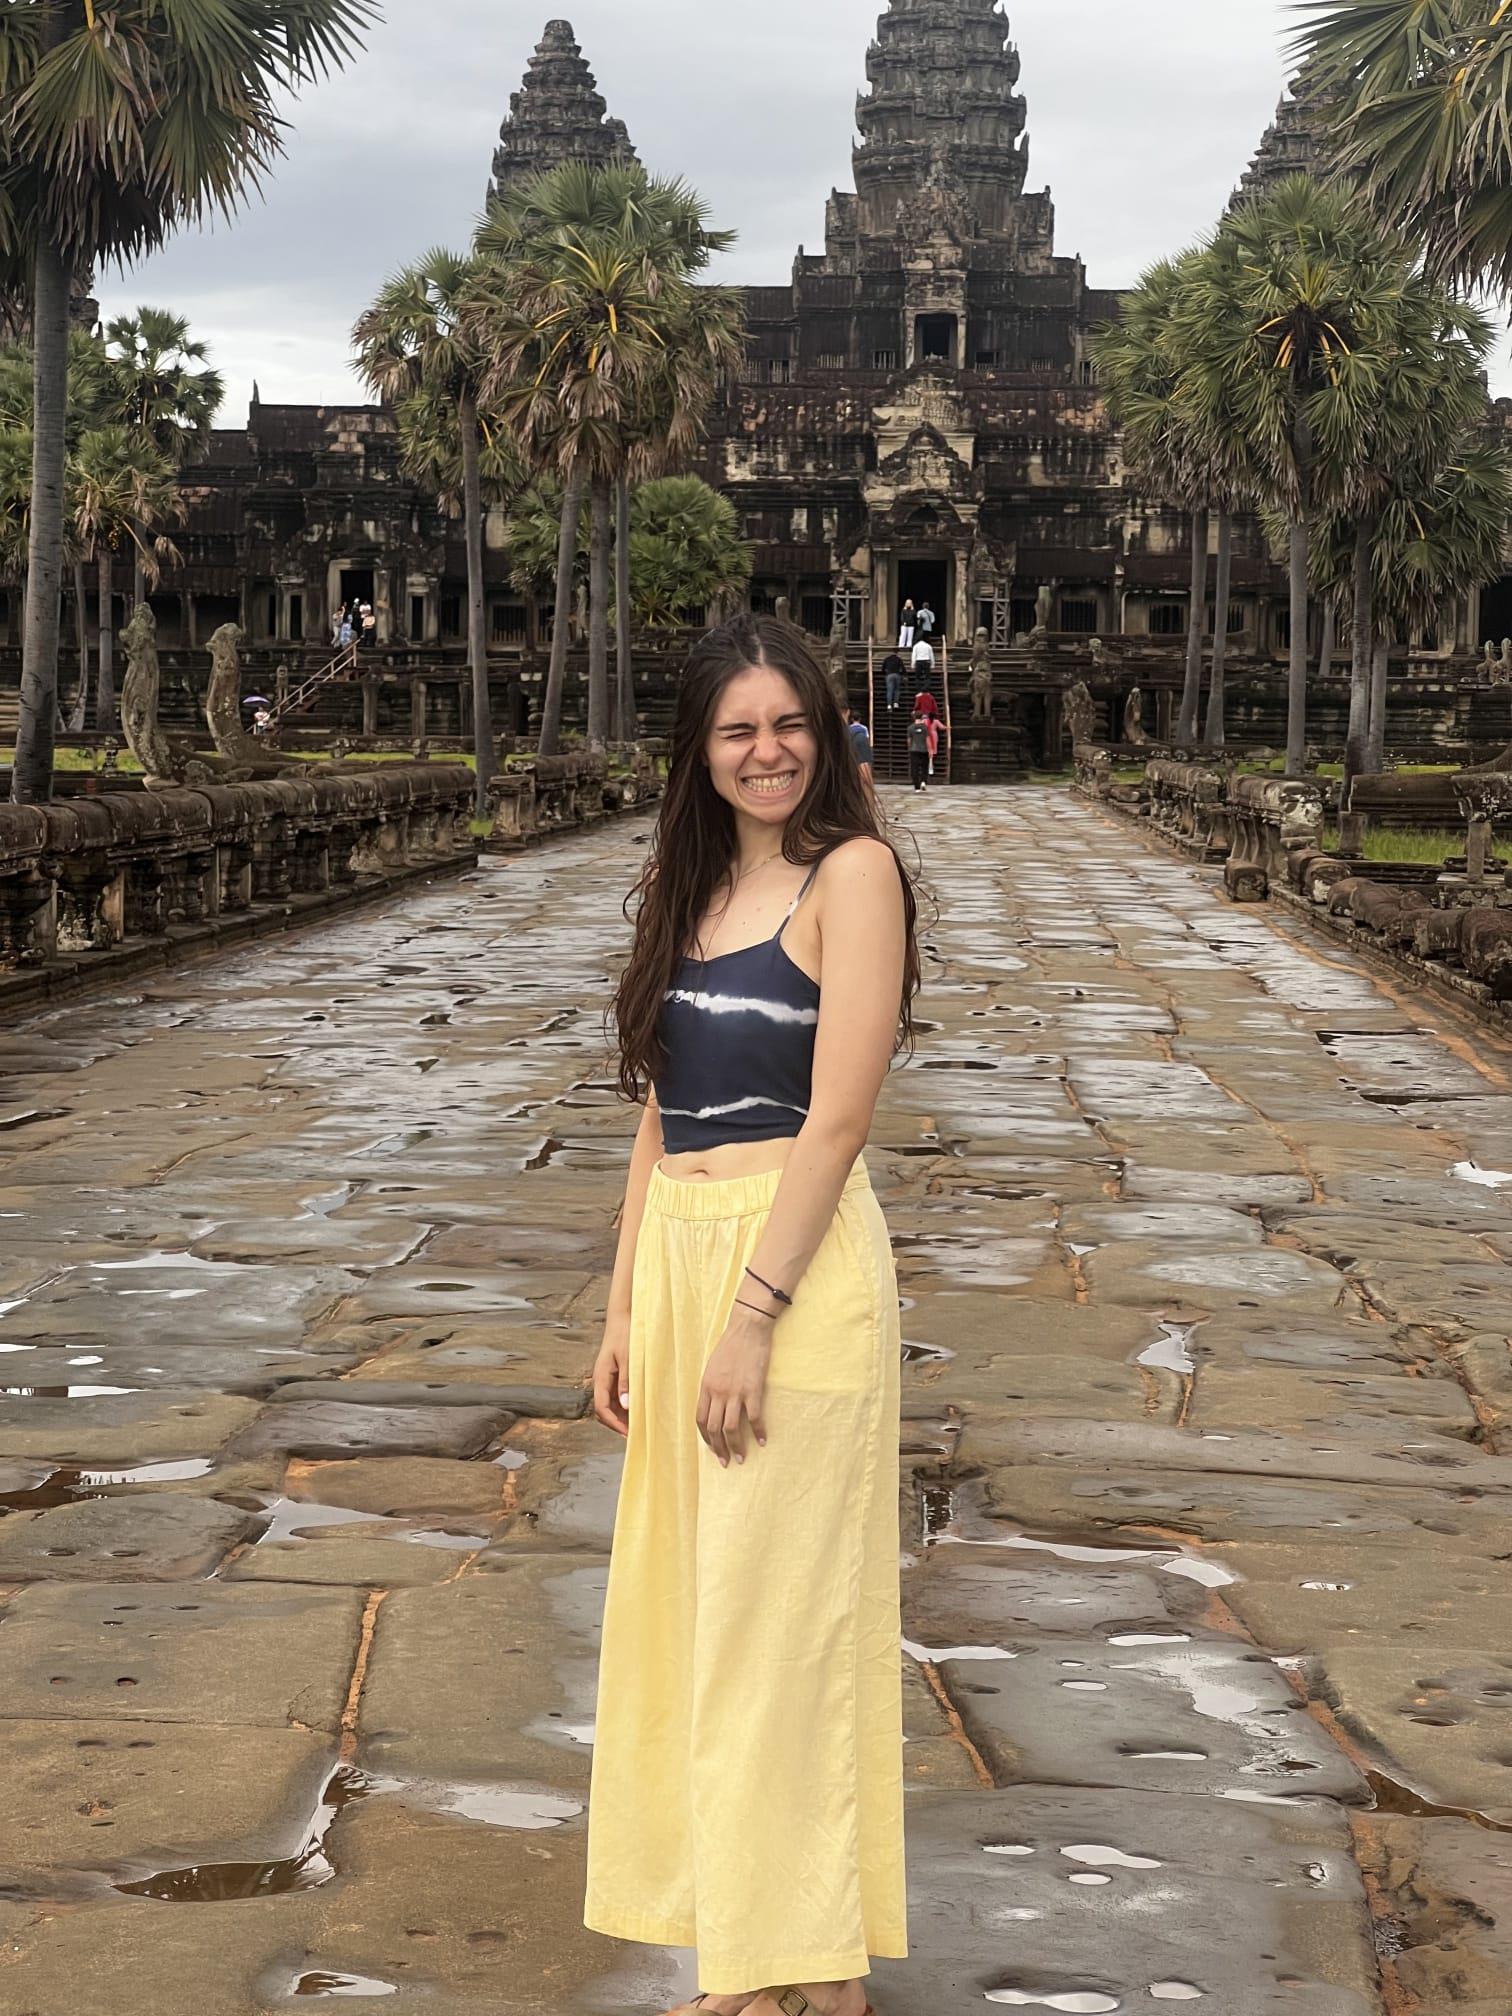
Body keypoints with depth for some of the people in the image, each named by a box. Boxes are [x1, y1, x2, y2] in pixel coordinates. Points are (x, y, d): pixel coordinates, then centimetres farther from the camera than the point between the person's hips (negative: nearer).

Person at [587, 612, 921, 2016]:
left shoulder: (852, 873, -8)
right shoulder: (686, 886, 14)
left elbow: (837, 1116, -15)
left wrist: (753, 1317, -18)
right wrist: (626, 1313, 11)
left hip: (798, 1265, -8)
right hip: (675, 1257, 8)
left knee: (782, 1613, -1)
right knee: (689, 1600, 13)